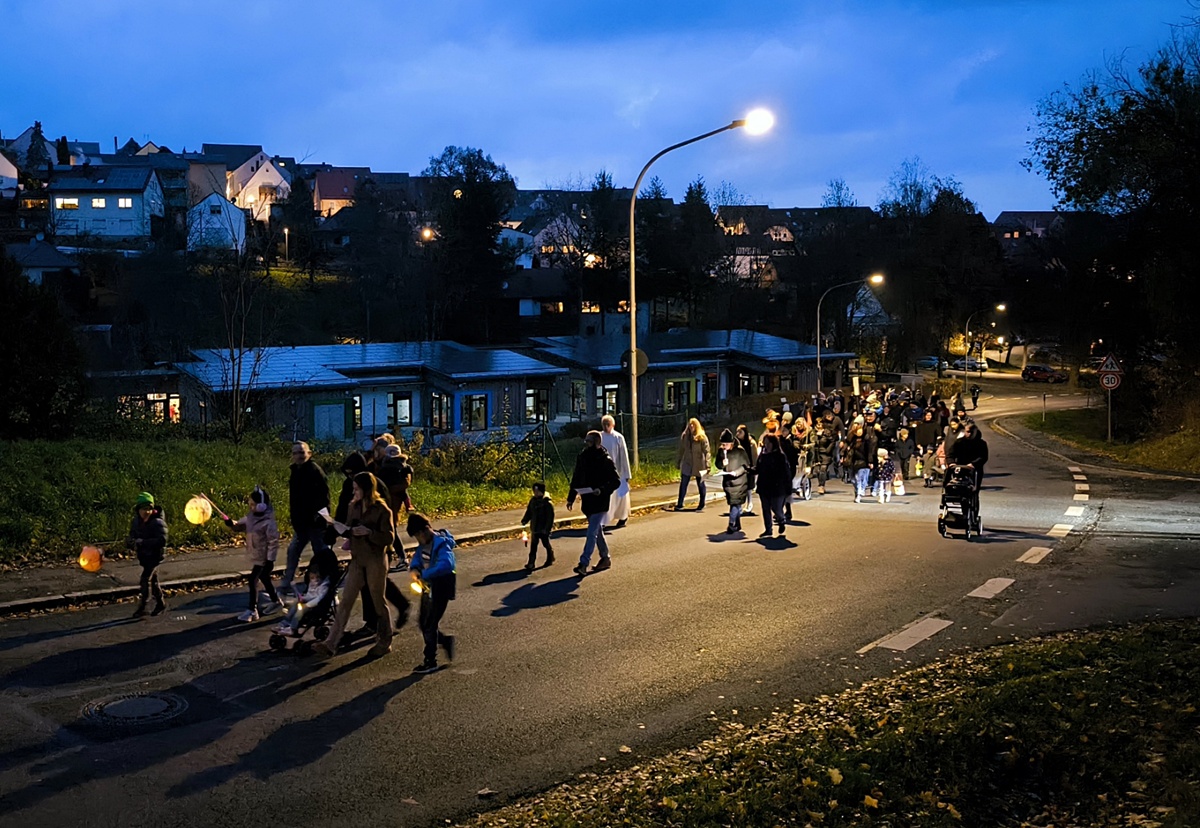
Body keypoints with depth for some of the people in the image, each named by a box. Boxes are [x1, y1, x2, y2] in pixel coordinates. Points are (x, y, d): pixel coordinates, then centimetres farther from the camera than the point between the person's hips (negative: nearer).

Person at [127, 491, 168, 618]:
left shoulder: (157, 522, -21)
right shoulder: (135, 522, 0)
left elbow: (162, 540, -31)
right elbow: (132, 536, 9)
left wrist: (142, 542, -36)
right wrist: (131, 542, -17)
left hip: (154, 555, -7)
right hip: (143, 555, 7)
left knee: (145, 580, -12)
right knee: (153, 580, 16)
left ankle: (141, 608, -6)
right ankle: (161, 604, 30)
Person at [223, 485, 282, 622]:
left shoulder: (268, 522, -25)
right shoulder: (251, 516, 1)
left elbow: (273, 542, -22)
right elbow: (241, 525, 11)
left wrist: (270, 560, -21)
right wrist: (231, 523, -12)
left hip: (262, 557, -9)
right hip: (254, 555, 9)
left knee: (252, 580, -9)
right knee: (264, 579, 21)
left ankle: (251, 610, -1)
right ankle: (275, 601, 38)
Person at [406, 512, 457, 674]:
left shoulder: (440, 544, -24)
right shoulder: (424, 543, 3)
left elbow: (447, 564, -40)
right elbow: (418, 556, 17)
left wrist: (424, 574, -39)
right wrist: (414, 568, -6)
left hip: (441, 589, -8)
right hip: (428, 588, 8)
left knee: (429, 625, 1)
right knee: (423, 623, 16)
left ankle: (430, 662, 14)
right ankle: (446, 641, 37)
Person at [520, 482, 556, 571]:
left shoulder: (547, 503, -16)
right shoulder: (532, 501, 3)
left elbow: (550, 517, -16)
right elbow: (528, 512, 11)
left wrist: (547, 528, -20)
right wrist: (524, 520, -2)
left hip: (543, 529, -5)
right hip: (534, 528, 5)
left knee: (546, 544, 14)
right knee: (533, 547, 2)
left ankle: (550, 559, 36)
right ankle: (531, 564, 1)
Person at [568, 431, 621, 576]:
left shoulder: (605, 460, -12)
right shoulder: (582, 458, 6)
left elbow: (616, 481, -12)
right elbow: (576, 479, 14)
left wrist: (602, 490, -26)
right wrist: (571, 498, 13)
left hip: (600, 502, -7)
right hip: (587, 501, 7)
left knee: (592, 532, -11)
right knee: (597, 531, 17)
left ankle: (583, 564, -14)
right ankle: (605, 558, 31)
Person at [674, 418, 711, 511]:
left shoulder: (702, 437, -9)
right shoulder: (684, 436, 3)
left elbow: (706, 451, -11)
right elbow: (681, 450, 11)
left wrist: (707, 464, -18)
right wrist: (678, 462, 12)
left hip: (699, 465, -3)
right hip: (687, 464, 3)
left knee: (701, 485, 8)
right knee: (683, 484, 1)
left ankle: (701, 505, 17)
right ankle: (679, 504, 5)